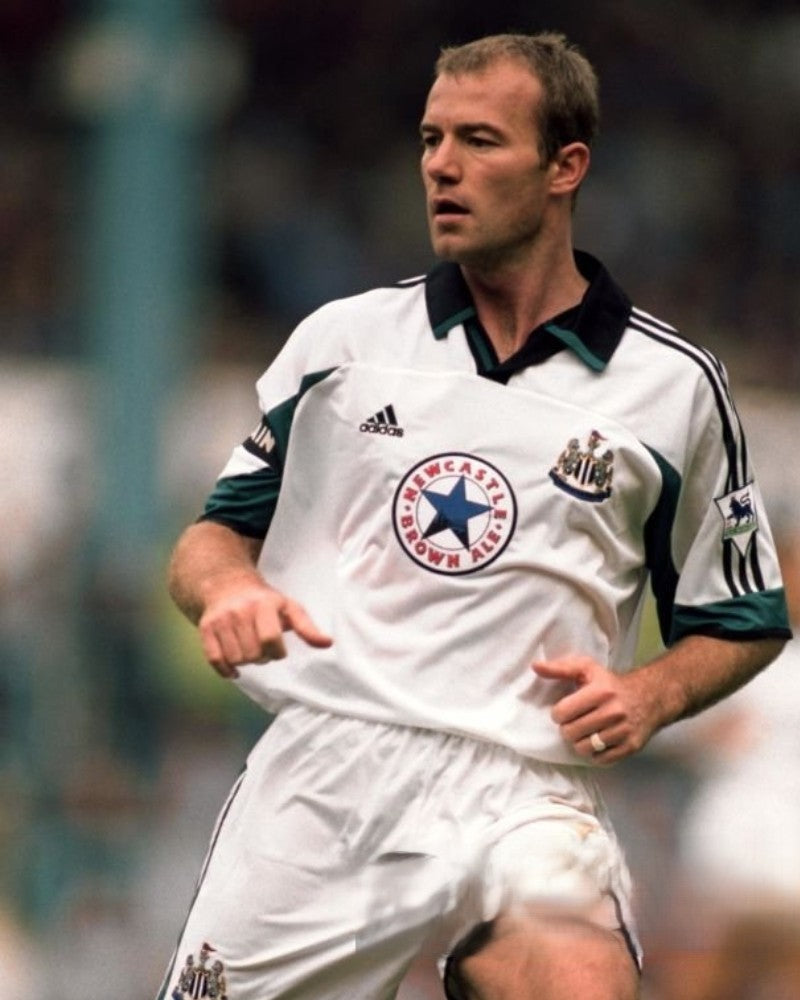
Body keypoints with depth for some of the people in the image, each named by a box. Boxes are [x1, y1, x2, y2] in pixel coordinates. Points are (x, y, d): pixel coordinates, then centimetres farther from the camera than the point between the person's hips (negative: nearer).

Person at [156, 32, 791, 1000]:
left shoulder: (674, 384, 9)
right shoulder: (341, 339, 12)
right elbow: (216, 532, 18)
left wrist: (650, 692, -2)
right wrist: (226, 586, -4)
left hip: (517, 795, -2)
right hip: (312, 773, 3)